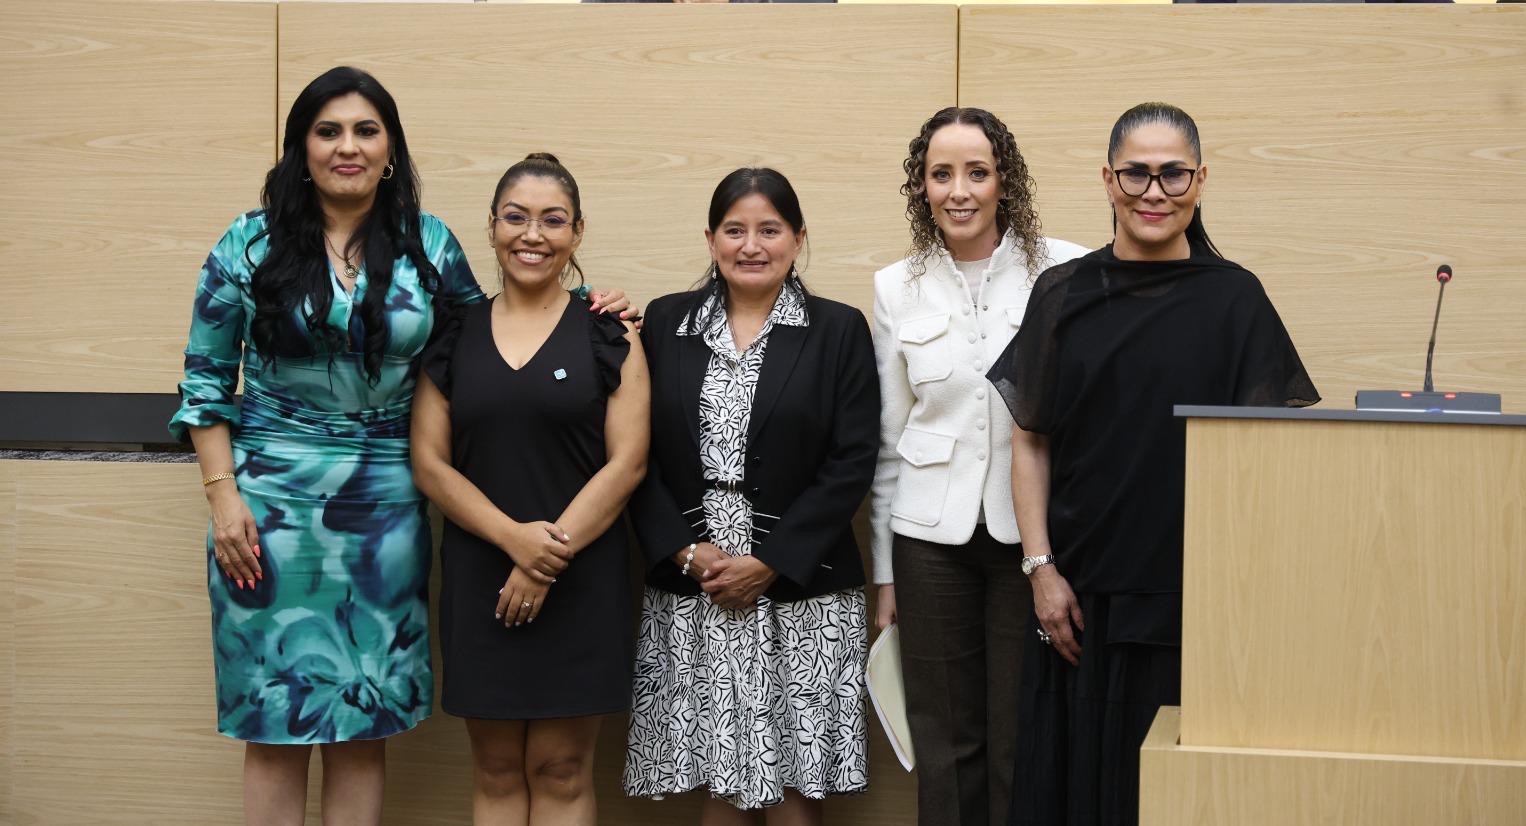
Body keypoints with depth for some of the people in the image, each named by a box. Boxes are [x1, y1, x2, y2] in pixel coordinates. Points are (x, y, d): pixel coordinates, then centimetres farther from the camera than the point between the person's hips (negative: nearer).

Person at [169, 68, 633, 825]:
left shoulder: (429, 244, 4)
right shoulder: (251, 244, 1)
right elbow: (205, 380, 3)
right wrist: (223, 497, -5)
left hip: (385, 506, 2)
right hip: (270, 502, -1)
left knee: (364, 727, 7)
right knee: (274, 726, 3)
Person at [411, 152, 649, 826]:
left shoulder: (608, 336, 2)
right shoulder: (452, 336, 7)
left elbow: (627, 462, -4)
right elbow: (430, 464, 2)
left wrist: (552, 554, -12)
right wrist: (513, 536, -12)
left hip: (581, 582, -2)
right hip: (479, 580, 2)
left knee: (562, 770, 4)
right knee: (496, 771, 7)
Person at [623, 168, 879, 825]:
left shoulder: (839, 331, 3)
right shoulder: (667, 325, 8)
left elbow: (852, 463, -4)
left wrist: (771, 563, -10)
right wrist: (686, 551, -8)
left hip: (799, 591, -1)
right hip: (688, 589, 2)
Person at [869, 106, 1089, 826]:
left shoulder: (1067, 272, -3)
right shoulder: (897, 288, 7)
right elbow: (889, 437, 12)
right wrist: (885, 573, 12)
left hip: (1034, 530, -2)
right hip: (933, 535, 2)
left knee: (1024, 740, 1)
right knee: (946, 742, 9)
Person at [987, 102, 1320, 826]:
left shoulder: (1234, 297, 0)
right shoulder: (1063, 294, 4)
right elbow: (1029, 439, 6)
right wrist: (1041, 568, -3)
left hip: (1193, 591, -1)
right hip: (1081, 589, 1)